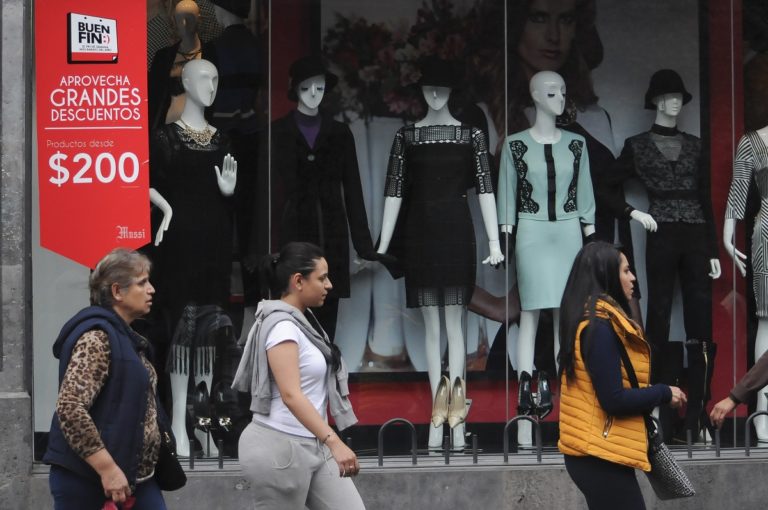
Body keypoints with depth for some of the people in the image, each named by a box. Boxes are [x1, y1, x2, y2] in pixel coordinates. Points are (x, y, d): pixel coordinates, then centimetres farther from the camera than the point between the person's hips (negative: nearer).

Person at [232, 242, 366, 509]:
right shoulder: (281, 326, -17)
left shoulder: (303, 320, 12)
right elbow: (290, 395, -28)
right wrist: (334, 442, -37)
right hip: (281, 448, -9)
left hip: (314, 446, 9)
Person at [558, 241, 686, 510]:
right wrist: (664, 393, -8)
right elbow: (614, 400, -20)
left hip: (597, 450, 10)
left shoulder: (600, 321, 13)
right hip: (600, 455, -10)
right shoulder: (599, 327, -16)